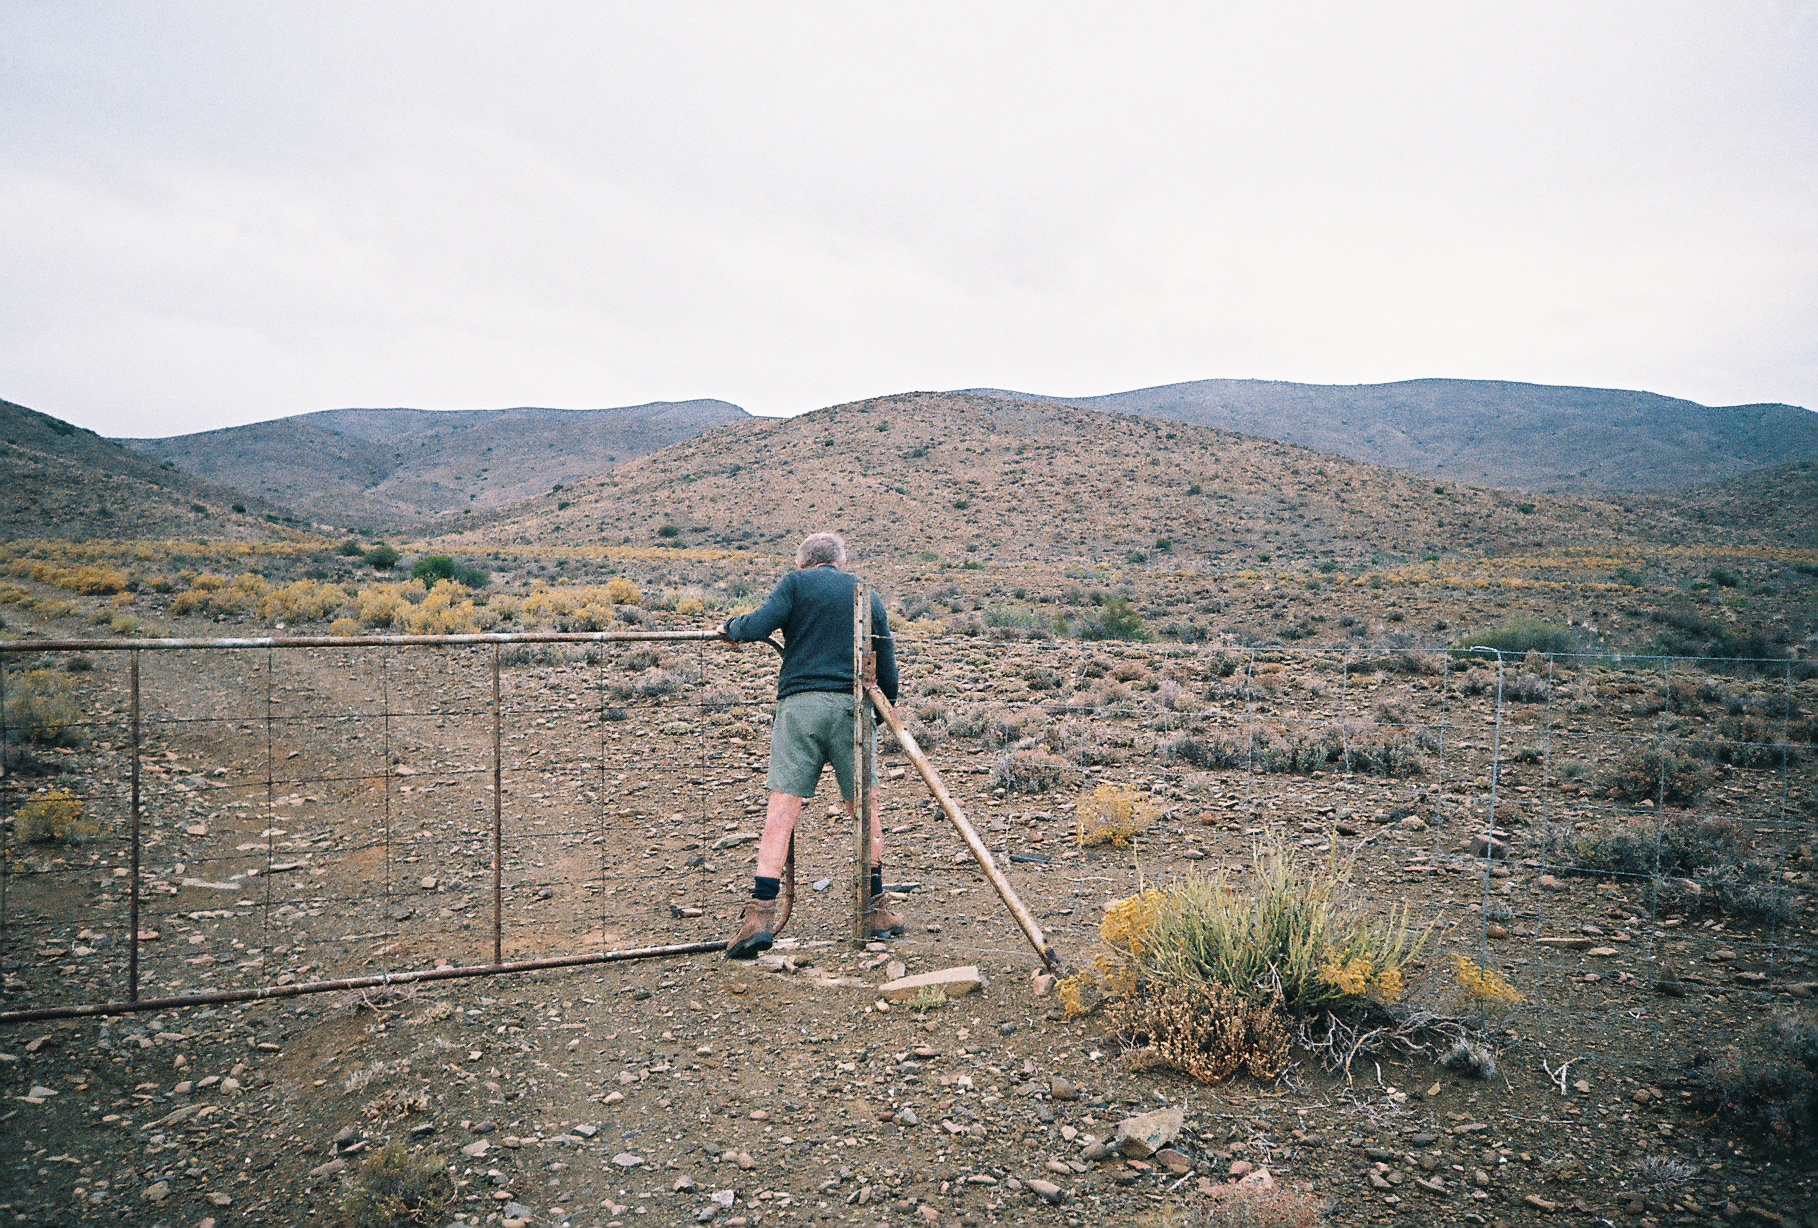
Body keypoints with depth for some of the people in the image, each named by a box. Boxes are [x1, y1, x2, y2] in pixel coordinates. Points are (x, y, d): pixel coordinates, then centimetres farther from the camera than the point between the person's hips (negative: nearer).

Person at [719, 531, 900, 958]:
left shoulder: (796, 582, 8)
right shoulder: (869, 596, 18)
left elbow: (757, 626, -7)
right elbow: (886, 668, 16)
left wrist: (731, 627, 14)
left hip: (800, 703, -2)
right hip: (853, 706, 2)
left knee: (781, 811, -3)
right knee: (865, 809, 13)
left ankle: (761, 914, -9)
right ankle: (875, 911, 17)